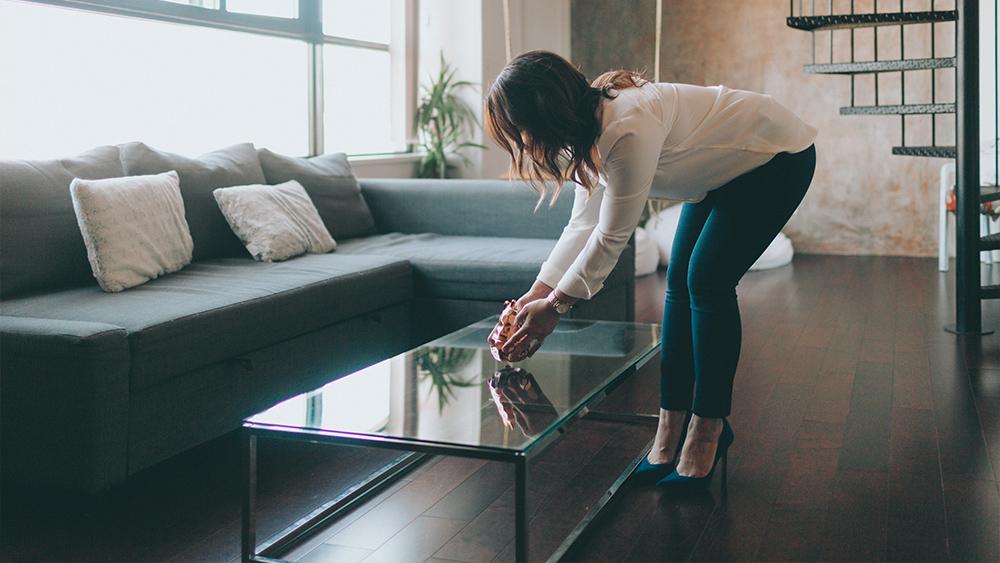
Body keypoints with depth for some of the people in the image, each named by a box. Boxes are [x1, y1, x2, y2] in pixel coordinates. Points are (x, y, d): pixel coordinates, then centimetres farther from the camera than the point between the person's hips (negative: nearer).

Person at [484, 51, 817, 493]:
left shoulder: (629, 132, -36)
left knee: (707, 281, -16)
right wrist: (539, 291, -5)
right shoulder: (589, 129, -7)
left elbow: (611, 238, -29)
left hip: (777, 157, -9)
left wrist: (555, 306, -19)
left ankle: (707, 432, -4)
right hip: (726, 170, 9)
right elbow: (583, 224, 0)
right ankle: (671, 432, 4)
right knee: (680, 280, 1)